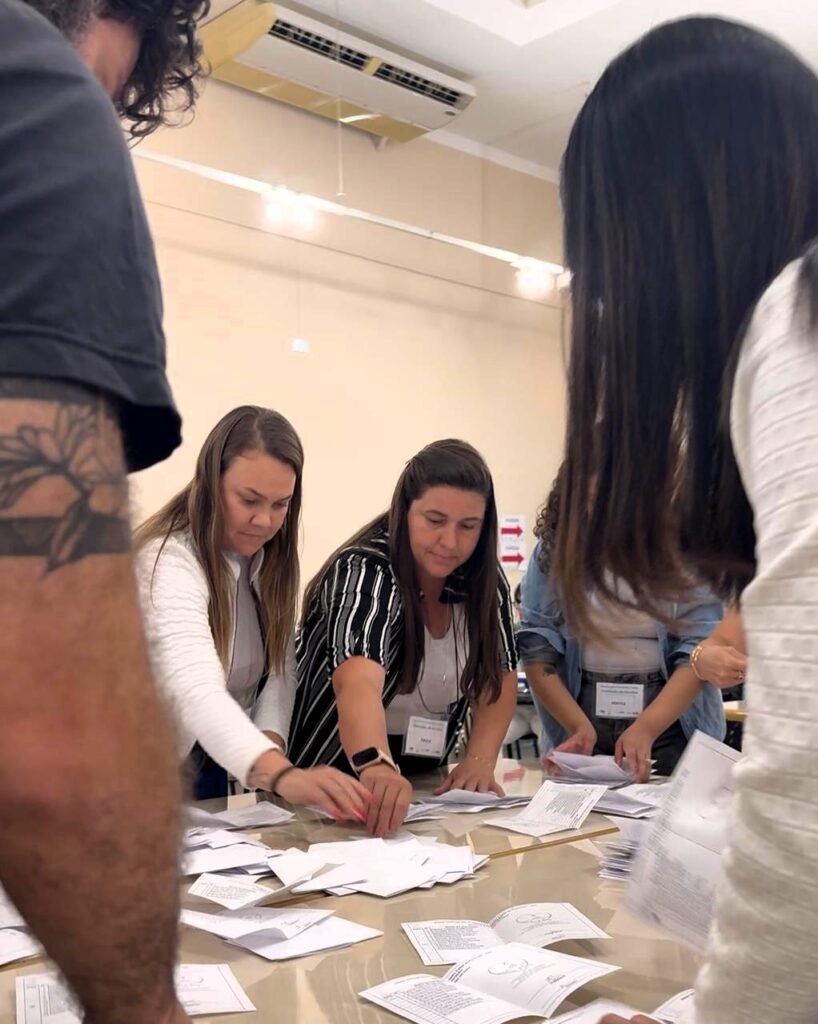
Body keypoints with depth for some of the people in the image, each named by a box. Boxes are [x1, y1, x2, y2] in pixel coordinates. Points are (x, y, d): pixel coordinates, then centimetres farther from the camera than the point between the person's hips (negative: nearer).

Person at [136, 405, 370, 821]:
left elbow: (280, 669, 0)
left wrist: (270, 738, -19)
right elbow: (197, 693, -40)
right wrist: (281, 775, -53)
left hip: (211, 767, 6)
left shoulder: (269, 560, 0)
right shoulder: (172, 561, -25)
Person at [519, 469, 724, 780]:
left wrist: (645, 729, -24)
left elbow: (699, 647, -13)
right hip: (580, 707, 1)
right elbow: (535, 646, -5)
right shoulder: (556, 545, -4)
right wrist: (580, 727, -16)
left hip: (671, 715, -1)